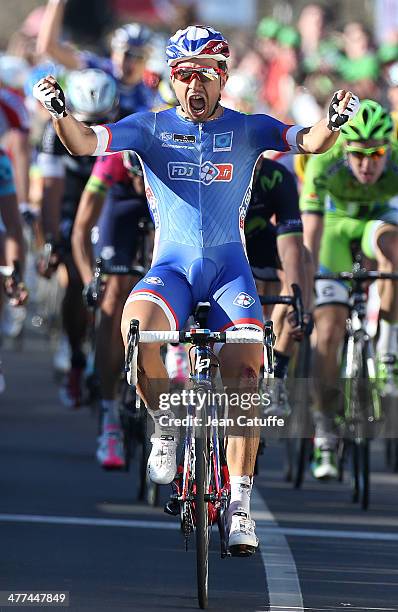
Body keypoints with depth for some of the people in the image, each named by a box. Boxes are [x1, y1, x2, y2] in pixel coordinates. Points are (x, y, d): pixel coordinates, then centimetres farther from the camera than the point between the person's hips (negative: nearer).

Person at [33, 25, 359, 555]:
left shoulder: (247, 130, 5)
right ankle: (166, 424, -5)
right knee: (135, 327, -33)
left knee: (245, 372, -18)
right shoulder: (152, 128, 6)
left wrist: (334, 121, -31)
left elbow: (310, 142, -8)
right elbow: (85, 144, -6)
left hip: (229, 267, 0)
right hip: (172, 266, 0)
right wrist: (59, 111, -27)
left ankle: (239, 506, -10)